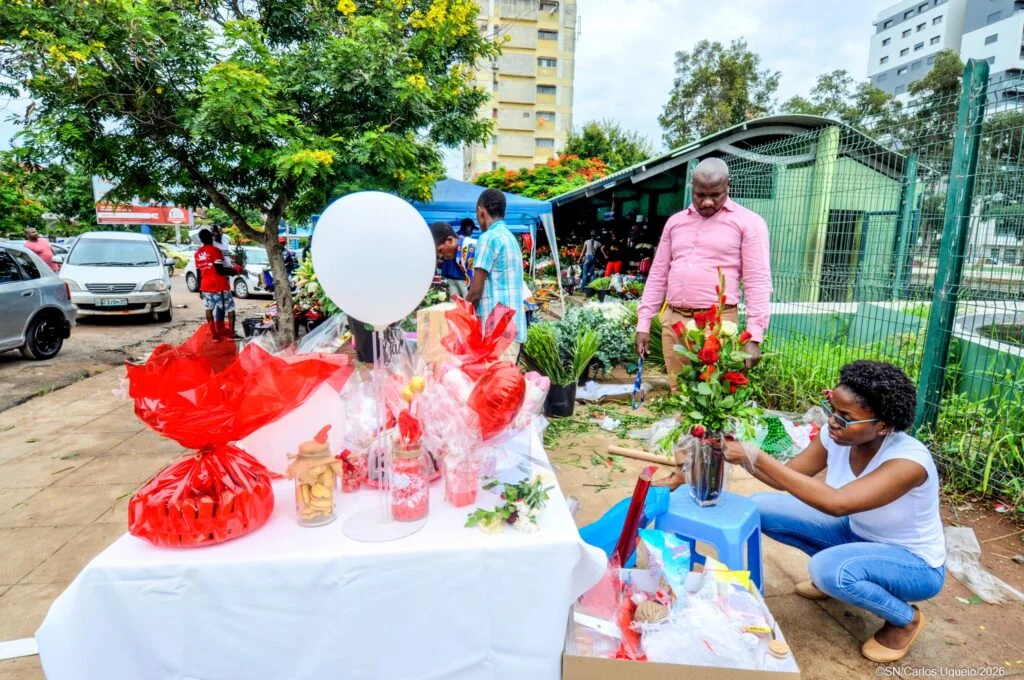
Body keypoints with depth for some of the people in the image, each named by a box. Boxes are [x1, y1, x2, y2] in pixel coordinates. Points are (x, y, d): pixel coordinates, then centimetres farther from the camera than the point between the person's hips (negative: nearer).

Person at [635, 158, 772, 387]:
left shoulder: (748, 222, 1)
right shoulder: (675, 222, 14)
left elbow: (758, 281, -5)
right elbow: (658, 275, 15)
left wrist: (754, 336, -13)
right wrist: (643, 323, 10)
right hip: (673, 321, 4)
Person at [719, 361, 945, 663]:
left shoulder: (909, 460, -34)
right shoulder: (835, 436, -16)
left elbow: (837, 503, -47)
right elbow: (789, 476, -10)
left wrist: (757, 457, -48)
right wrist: (742, 454, -30)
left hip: (914, 563, -6)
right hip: (857, 534, 6)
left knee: (828, 568, -37)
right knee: (760, 507, -11)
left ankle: (906, 620, -2)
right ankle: (833, 575, 13)